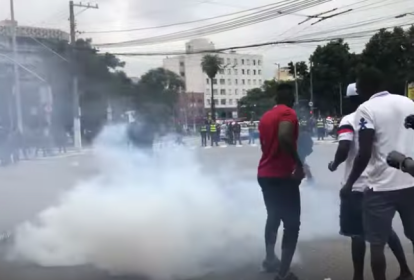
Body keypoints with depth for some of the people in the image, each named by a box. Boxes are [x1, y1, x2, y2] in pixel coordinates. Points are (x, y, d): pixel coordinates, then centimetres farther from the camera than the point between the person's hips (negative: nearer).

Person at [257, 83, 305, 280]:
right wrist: (298, 163, -23)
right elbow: (284, 137, -30)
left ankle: (270, 260, 34)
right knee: (292, 224, -3)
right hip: (282, 175, -8)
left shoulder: (266, 116, 14)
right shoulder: (288, 113, -11)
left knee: (273, 217, 24)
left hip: (264, 174, 8)